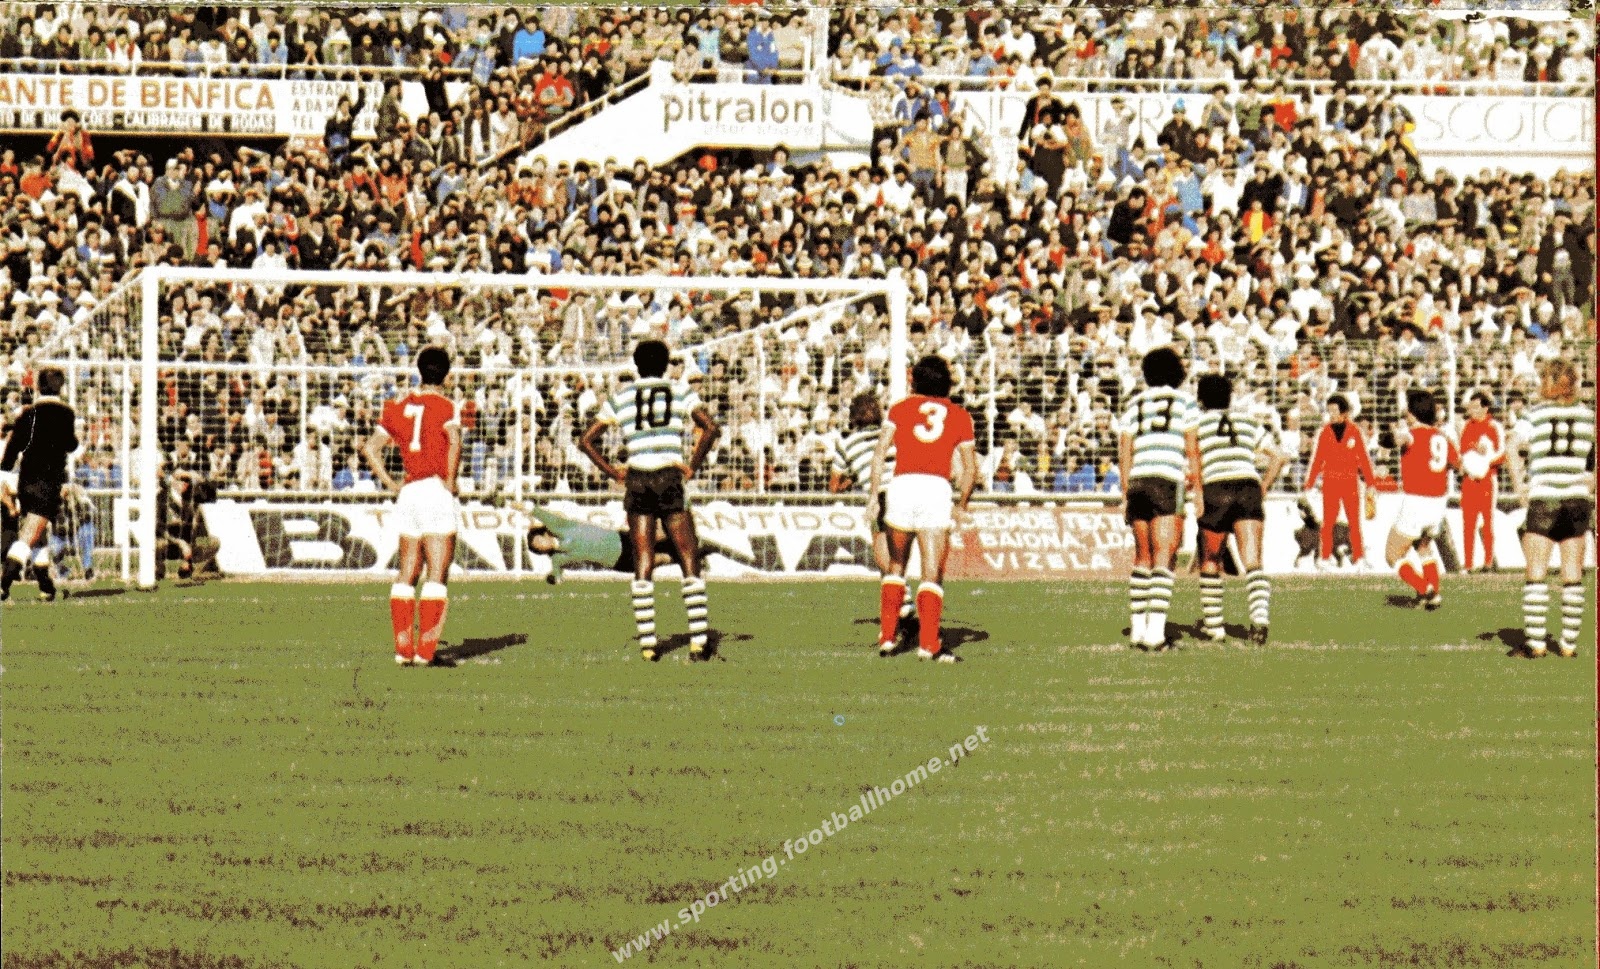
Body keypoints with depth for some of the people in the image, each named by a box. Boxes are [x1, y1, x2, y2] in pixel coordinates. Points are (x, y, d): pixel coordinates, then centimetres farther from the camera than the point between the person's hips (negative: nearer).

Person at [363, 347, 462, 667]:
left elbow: (371, 447, 11)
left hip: (408, 493, 5)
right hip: (436, 491, -5)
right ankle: (425, 650, -10)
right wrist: (451, 480, -11)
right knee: (437, 574, -4)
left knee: (407, 573, 12)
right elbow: (454, 441, -22)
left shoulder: (399, 407, 12)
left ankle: (403, 648, 9)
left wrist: (390, 484, 12)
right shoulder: (446, 406, -4)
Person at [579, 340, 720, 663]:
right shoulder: (680, 391, 6)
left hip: (637, 481, 2)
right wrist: (693, 466, -1)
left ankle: (647, 643, 0)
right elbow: (711, 427, -8)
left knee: (643, 566, 5)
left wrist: (612, 472, 11)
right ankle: (698, 640, -5)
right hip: (670, 479, -2)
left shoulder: (621, 398, 12)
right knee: (690, 562, 2)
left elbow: (587, 440, 10)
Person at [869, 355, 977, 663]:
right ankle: (928, 643, -10)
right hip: (937, 488, -1)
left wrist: (874, 495, 1)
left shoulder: (901, 408, 15)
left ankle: (886, 637, 10)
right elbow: (970, 469, 11)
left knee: (896, 566, 15)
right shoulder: (959, 415, 15)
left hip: (901, 485, 1)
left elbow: (880, 452, 3)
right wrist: (962, 505, 23)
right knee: (932, 573, 0)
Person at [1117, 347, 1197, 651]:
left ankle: (1137, 627, 15)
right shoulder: (1183, 400, 8)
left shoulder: (1135, 404, 18)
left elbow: (1124, 449, 12)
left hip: (1138, 480, 4)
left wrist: (1125, 495, 15)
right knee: (1163, 558, -8)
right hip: (1168, 481, -4)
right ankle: (1156, 629, -19)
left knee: (1143, 556, 15)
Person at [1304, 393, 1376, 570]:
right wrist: (1309, 483, 5)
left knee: (1354, 520, 0)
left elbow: (1364, 456, 5)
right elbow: (1317, 458, 8)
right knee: (1328, 521, -1)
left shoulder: (1354, 431, 2)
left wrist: (1370, 482, 2)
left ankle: (1358, 556, 4)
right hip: (1330, 481, 1)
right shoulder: (1325, 432, 5)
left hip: (1351, 481, -1)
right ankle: (1326, 557, 2)